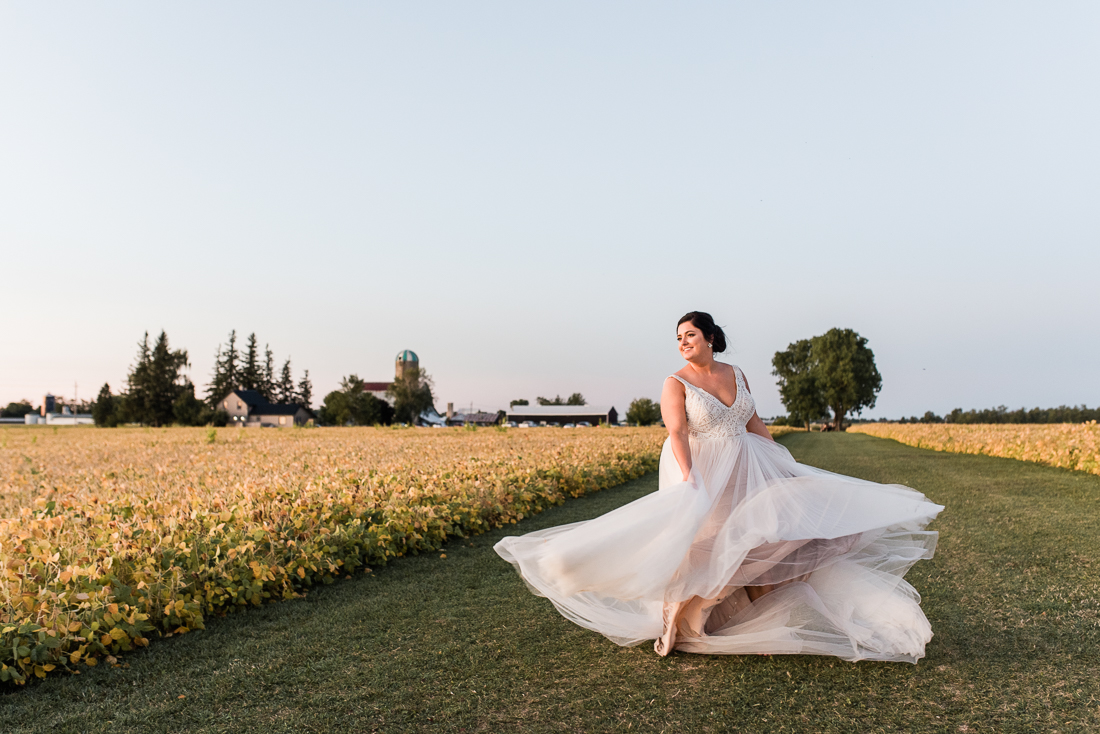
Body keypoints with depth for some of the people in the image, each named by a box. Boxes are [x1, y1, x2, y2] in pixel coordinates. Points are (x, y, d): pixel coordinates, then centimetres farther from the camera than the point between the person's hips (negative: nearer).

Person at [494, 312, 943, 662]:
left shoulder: (736, 375, 9)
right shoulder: (676, 383, -7)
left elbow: (754, 424, 15)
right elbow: (676, 433, -19)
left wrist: (785, 465, 10)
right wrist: (689, 479, -33)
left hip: (747, 472, 6)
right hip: (702, 475, -5)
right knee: (702, 547, -13)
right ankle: (678, 626, 6)